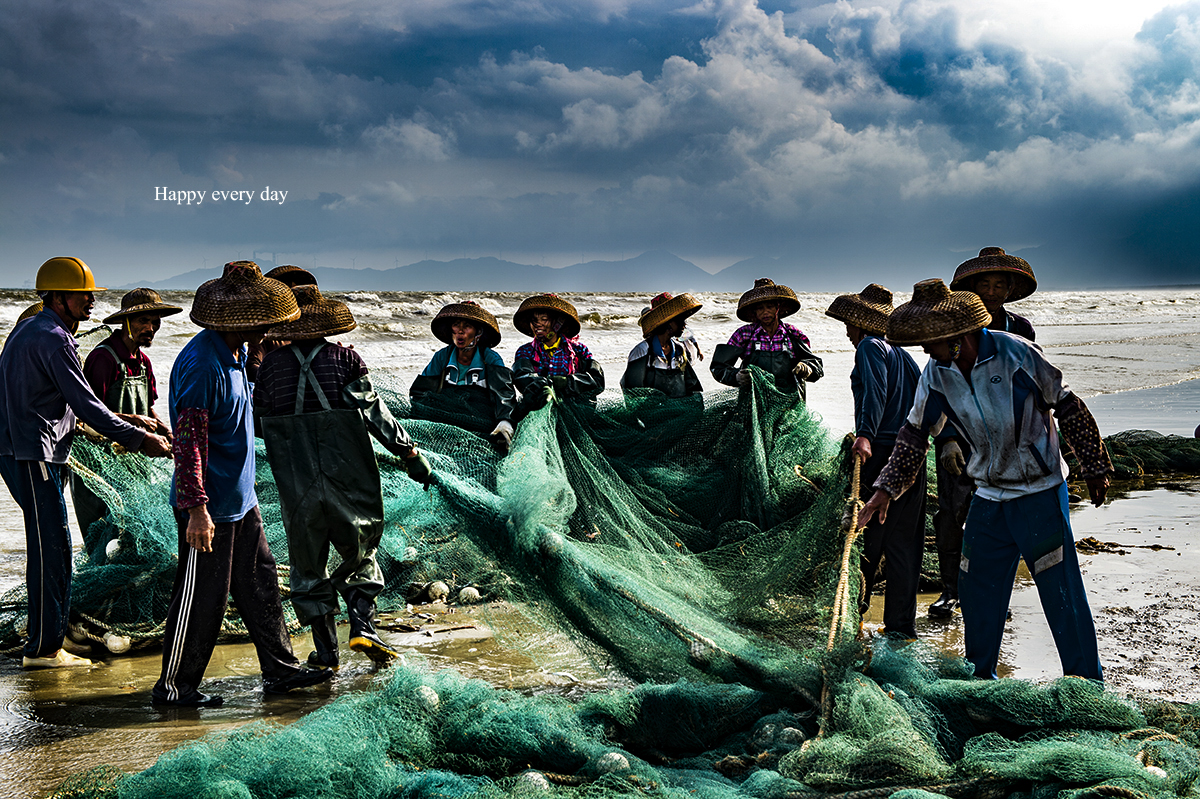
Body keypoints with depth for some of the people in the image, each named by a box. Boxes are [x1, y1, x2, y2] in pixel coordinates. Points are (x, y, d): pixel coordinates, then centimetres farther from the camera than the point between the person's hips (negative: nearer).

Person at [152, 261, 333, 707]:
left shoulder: (235, 354, 9)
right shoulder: (202, 365, -23)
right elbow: (187, 441, -26)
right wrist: (197, 509, -28)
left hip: (240, 499, 10)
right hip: (209, 506, -10)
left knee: (260, 582, 14)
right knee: (202, 599, 0)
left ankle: (280, 669, 24)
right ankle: (173, 686, 13)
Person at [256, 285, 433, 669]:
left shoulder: (272, 365, 2)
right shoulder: (344, 358, -3)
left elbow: (259, 423, 10)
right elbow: (374, 410, -8)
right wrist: (409, 452, -4)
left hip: (296, 483, 1)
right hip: (347, 478, -1)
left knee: (309, 566, 12)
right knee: (358, 554, 16)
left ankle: (325, 650, 12)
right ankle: (363, 626, -1)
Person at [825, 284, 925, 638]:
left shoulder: (870, 347, -2)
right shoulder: (903, 355, 20)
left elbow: (874, 392, -20)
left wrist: (866, 434, -32)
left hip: (880, 452, -7)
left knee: (865, 536, 2)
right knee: (905, 543, 7)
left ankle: (854, 608, 7)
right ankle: (902, 625, 9)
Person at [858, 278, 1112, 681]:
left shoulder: (1016, 353, -17)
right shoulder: (935, 375, -3)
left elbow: (1069, 409, -8)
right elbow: (914, 433, 8)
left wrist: (1094, 468, -2)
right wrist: (886, 490, 2)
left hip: (1040, 492, -5)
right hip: (987, 495, 5)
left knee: (1061, 590, -5)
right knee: (977, 588, 8)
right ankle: (979, 677, 24)